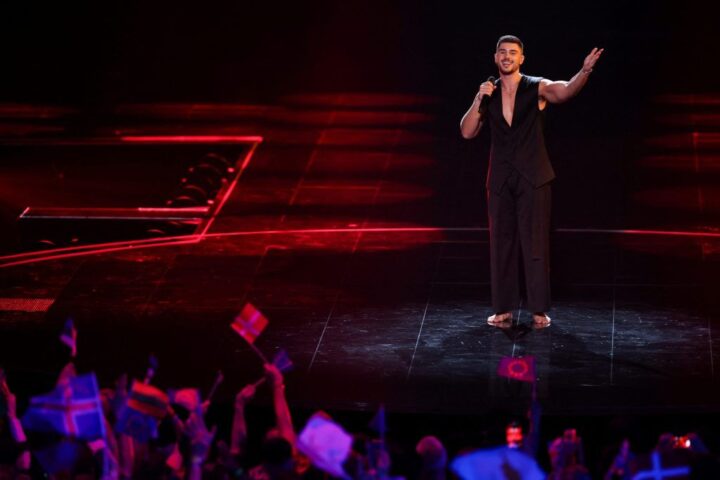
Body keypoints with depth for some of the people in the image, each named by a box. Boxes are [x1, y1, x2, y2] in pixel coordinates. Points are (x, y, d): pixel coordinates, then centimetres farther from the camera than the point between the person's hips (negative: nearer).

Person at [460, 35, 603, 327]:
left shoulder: (537, 88, -2)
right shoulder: (488, 94, 9)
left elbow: (566, 91, -22)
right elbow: (467, 132, 2)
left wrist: (586, 70, -41)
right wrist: (478, 101, -12)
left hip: (532, 179, -3)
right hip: (500, 180, 4)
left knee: (535, 244, -4)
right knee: (501, 244, 6)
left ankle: (539, 310, -1)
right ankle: (503, 309, 11)